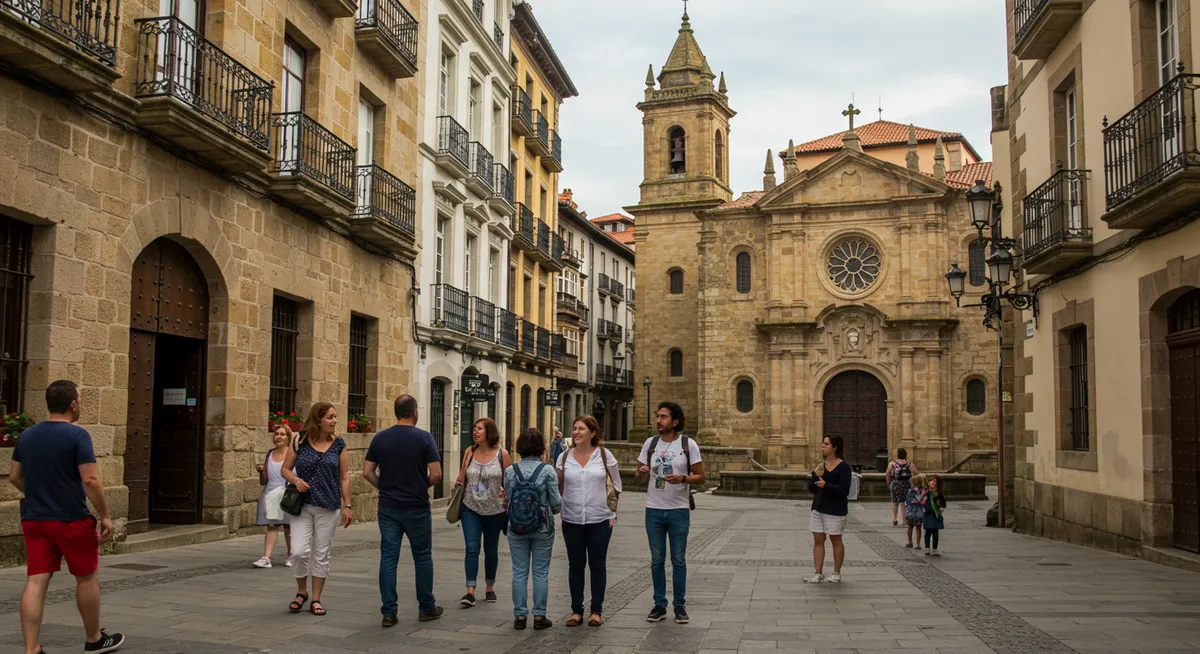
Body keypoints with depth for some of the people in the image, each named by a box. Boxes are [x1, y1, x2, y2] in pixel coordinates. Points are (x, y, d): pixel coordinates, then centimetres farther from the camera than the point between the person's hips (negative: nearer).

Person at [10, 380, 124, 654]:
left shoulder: (26, 435, 7)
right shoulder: (77, 435, -14)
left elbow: (14, 477, 15)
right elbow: (90, 480, -19)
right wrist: (105, 516, -12)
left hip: (33, 519, 6)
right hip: (71, 519, -5)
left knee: (36, 582, 4)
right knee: (86, 578, 10)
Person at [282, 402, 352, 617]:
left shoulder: (338, 445, 2)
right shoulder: (299, 443, 0)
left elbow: (344, 477, 4)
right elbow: (285, 469, 7)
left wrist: (347, 505, 0)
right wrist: (296, 481, -14)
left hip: (328, 507, 1)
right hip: (301, 505, -1)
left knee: (321, 555, 4)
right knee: (299, 551, -8)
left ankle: (316, 599, 17)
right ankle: (301, 592, 17)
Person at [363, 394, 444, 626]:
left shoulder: (380, 438, 1)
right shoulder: (424, 438, -9)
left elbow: (367, 472, 1)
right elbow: (436, 475, -12)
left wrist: (384, 487, 13)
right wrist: (422, 486, 7)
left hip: (388, 507, 3)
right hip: (416, 507, -3)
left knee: (388, 557, 6)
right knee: (422, 557, 10)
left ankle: (389, 612, 5)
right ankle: (426, 608, 19)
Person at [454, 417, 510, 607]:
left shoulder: (502, 455, -6)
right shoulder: (469, 452, 1)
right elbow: (462, 477, 11)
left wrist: (506, 492, -19)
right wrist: (459, 482, -10)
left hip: (494, 510, -1)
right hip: (471, 508, 1)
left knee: (491, 549, 13)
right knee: (472, 548, -9)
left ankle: (490, 588, 29)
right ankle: (470, 591, -9)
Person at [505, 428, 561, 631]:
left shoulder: (510, 471, -4)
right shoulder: (547, 471, -11)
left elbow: (508, 498, 1)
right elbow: (556, 503, -8)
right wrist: (557, 507, 14)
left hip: (516, 528, 2)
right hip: (543, 529, -2)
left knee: (519, 572, 9)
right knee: (540, 572, 7)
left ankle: (520, 616, 13)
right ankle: (539, 616, 12)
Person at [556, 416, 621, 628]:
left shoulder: (605, 455, -3)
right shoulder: (564, 457, 1)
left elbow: (616, 486, 5)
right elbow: (558, 487, 10)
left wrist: (612, 509, 2)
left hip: (600, 520, -1)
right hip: (572, 520, 1)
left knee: (597, 565, 6)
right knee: (575, 565, 7)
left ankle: (596, 611, 16)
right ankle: (576, 610, 17)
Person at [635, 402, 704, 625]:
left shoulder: (688, 444, -5)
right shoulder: (650, 443, 4)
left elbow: (700, 476, -4)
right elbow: (638, 476, 9)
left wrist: (682, 478, -23)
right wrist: (642, 471, -15)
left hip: (679, 511, -3)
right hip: (654, 510, 3)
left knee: (679, 560, 5)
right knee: (657, 560, 8)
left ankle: (680, 606, 14)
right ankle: (659, 605, 17)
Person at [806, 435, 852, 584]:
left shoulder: (843, 467, -11)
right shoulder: (821, 465, 9)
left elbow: (844, 490, -18)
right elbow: (811, 488, 8)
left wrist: (826, 485, -28)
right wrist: (815, 476, -10)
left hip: (835, 510, -6)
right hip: (818, 508, 6)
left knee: (836, 540, 7)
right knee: (818, 540, 4)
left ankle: (837, 573, 20)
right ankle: (819, 573, 8)